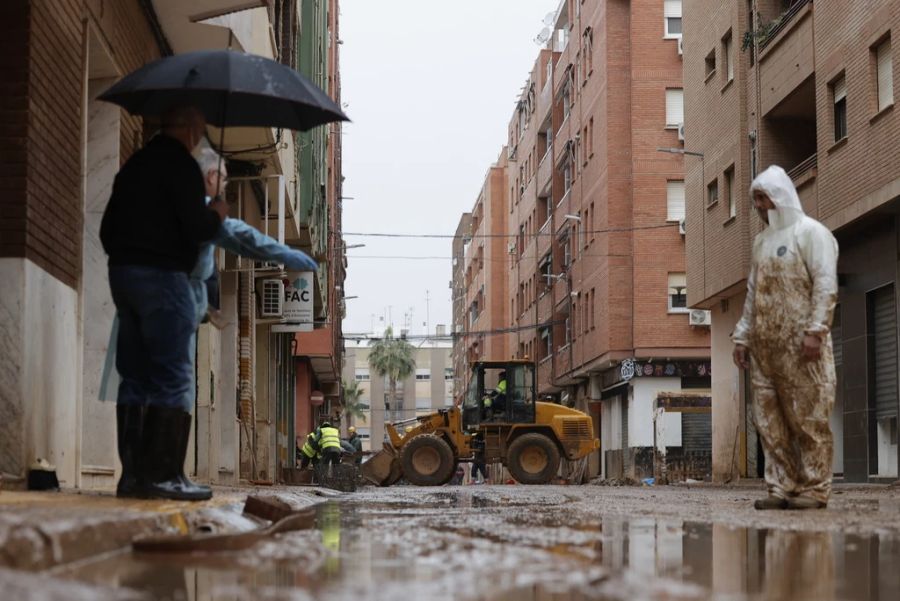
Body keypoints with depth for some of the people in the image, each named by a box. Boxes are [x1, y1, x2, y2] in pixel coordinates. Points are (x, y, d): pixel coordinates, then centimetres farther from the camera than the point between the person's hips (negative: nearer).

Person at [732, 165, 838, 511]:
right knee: (770, 420, 3)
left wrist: (815, 330, -19)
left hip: (799, 343, -7)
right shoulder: (762, 241, 20)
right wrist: (742, 336, 16)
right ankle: (782, 487, 7)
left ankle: (814, 489, -2)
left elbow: (826, 285, -10)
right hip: (764, 345, 7)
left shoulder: (810, 232, -1)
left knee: (807, 417, -6)